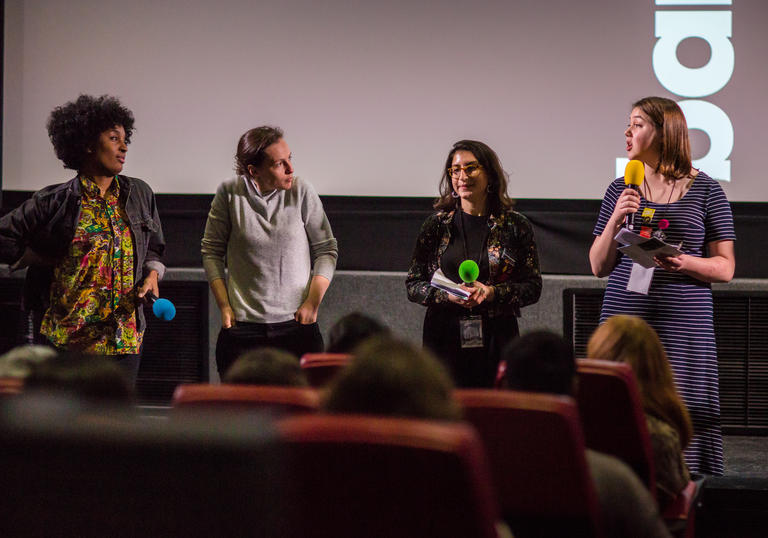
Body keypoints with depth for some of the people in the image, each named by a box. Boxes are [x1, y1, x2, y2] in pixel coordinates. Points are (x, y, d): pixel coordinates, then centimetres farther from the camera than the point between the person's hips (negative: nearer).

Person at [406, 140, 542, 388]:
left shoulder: (516, 226, 4)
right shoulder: (436, 225, 7)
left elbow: (533, 286, 4)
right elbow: (413, 285, 7)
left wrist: (493, 293, -13)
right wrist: (449, 295, -11)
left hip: (496, 340, -1)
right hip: (445, 338, 1)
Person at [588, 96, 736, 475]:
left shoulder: (706, 191, 2)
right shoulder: (621, 190, 11)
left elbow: (725, 268, 3)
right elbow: (599, 267, 12)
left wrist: (685, 262, -16)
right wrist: (614, 221, -4)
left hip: (683, 326, -3)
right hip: (624, 318, 3)